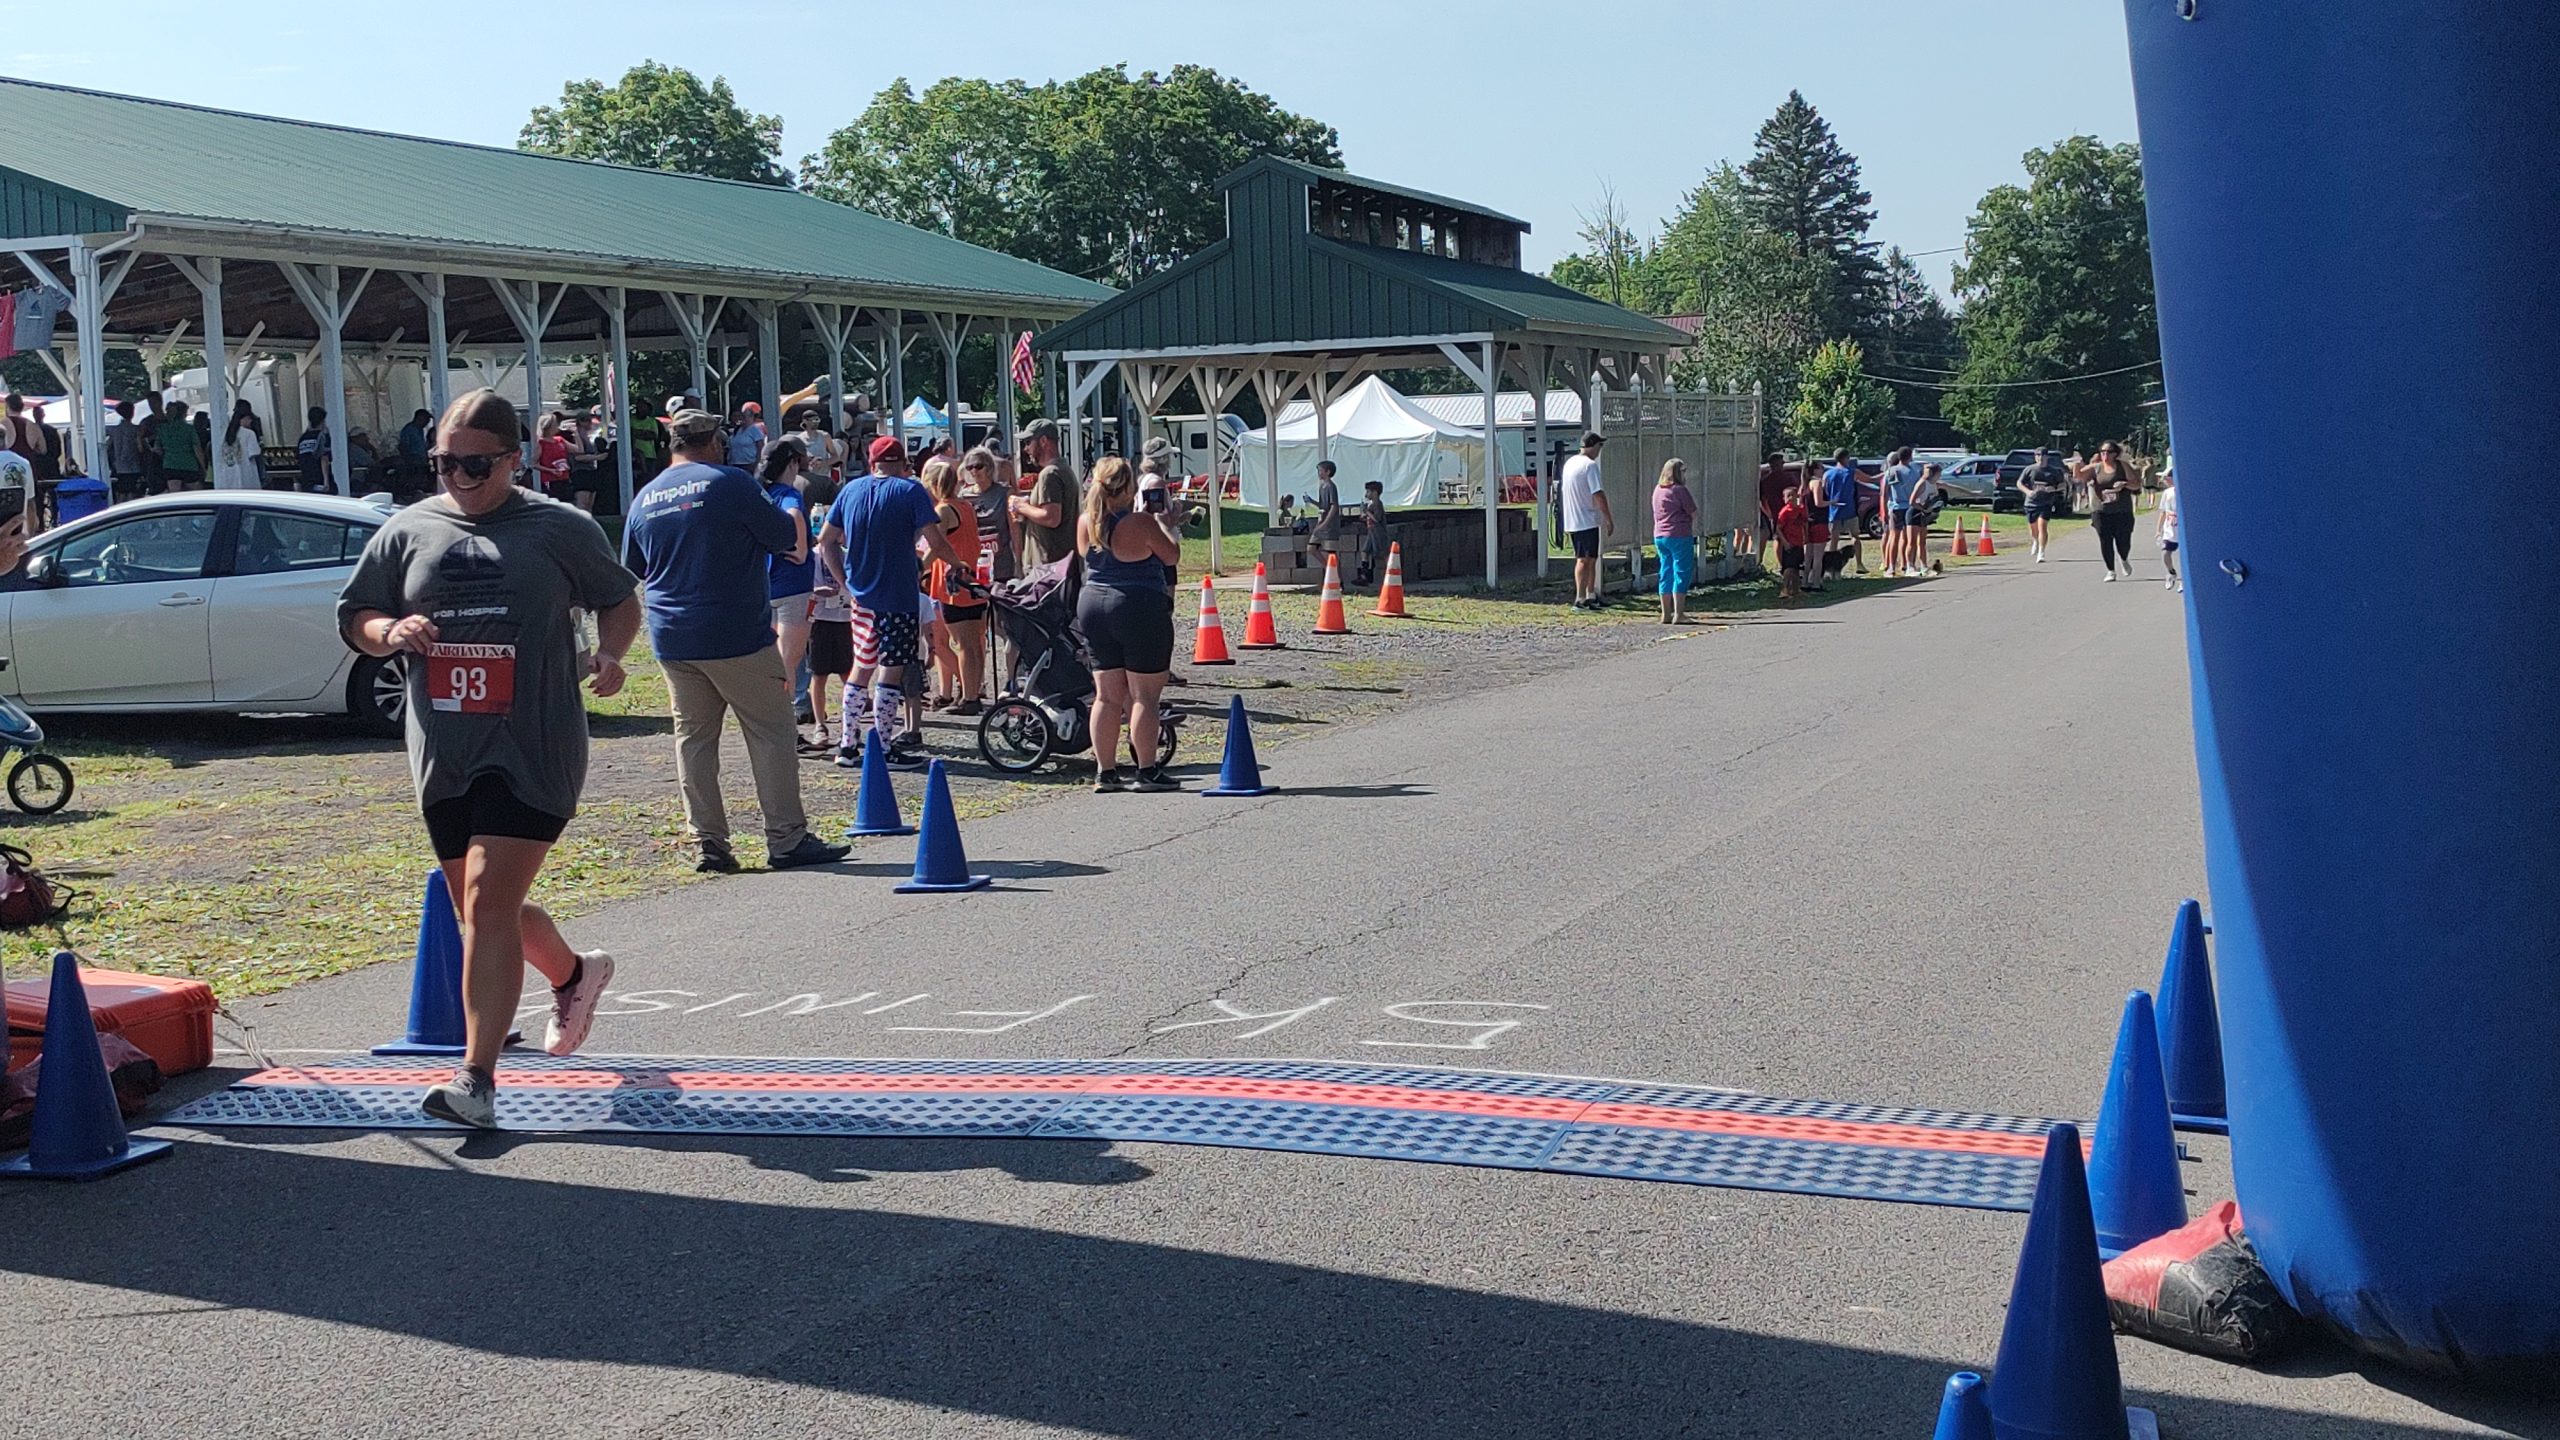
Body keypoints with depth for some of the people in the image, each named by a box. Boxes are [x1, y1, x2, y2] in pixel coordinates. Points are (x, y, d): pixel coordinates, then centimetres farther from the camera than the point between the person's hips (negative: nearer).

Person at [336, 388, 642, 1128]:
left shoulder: (562, 530, 1)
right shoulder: (407, 531, 8)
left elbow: (620, 600, 14)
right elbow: (355, 619, 14)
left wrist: (608, 655, -6)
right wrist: (391, 632, -8)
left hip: (533, 749, -5)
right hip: (442, 754, 5)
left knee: (487, 901, -15)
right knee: (480, 911, 15)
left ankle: (478, 1077, -13)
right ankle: (574, 975, 45)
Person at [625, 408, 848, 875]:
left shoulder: (644, 498, 10)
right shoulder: (729, 483, -7)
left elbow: (636, 572, 19)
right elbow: (787, 539, -3)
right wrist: (796, 543, 18)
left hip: (672, 640, 6)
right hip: (738, 635, -5)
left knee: (693, 737, 10)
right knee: (772, 732, 1)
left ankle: (708, 843, 8)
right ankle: (786, 839, 0)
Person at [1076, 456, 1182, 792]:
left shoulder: (1086, 522, 2)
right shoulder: (1140, 522, -15)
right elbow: (1171, 555, -4)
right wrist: (1162, 523, 13)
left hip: (1093, 607, 6)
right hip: (1139, 610, -6)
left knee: (1107, 695, 11)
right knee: (1145, 695, 0)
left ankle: (1105, 772, 12)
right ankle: (1147, 772, 2)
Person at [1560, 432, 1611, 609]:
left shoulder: (1570, 463, 13)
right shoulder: (1590, 465, -15)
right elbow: (1598, 494, -20)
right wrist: (1609, 519, -15)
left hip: (1572, 521, 9)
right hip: (1587, 521, -9)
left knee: (1591, 558, 16)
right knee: (1585, 560, -5)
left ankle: (1591, 596, 21)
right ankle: (1580, 599, -5)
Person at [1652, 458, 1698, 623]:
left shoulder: (1657, 490, 10)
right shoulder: (1679, 490, -12)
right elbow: (1693, 513, -9)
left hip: (1659, 535, 7)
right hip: (1679, 535, -7)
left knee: (1666, 573, 12)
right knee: (1682, 573, -2)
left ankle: (1666, 614, 13)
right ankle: (1678, 614, -5)